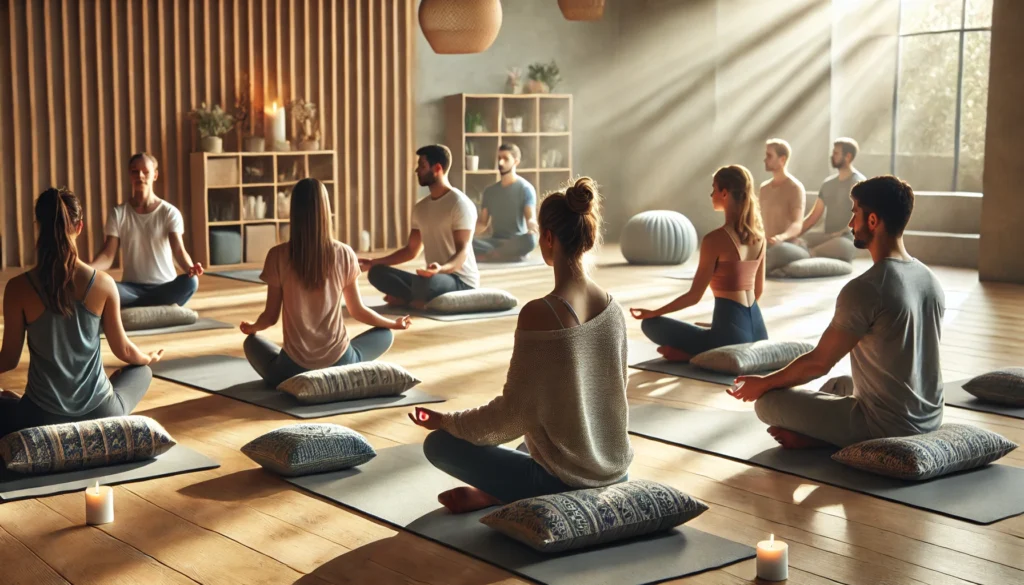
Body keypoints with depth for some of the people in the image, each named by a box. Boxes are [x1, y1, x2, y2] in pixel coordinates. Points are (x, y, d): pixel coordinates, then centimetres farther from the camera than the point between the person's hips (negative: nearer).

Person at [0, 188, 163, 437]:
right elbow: (123, 350, 2)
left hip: (43, 416, 1)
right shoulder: (103, 283, -9)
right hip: (101, 412, -1)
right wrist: (149, 358, 25)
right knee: (141, 371, 32)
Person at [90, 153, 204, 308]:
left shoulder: (170, 212, -2)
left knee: (190, 282, -35)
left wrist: (190, 268, -39)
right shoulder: (118, 213, 3)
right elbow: (108, 255, -5)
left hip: (165, 287, -1)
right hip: (132, 287, 2)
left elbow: (179, 250, -15)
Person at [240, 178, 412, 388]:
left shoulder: (279, 256, -8)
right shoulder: (344, 254, -5)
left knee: (252, 343, 32)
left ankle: (298, 379, 10)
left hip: (294, 367, 0)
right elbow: (358, 311, 5)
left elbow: (271, 316, 1)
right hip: (339, 362, 0)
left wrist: (251, 328, 25)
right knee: (385, 334, 28)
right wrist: (393, 323, 25)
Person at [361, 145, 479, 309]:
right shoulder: (420, 208, 12)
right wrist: (373, 262, 11)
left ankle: (406, 299, -7)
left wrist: (442, 269, -40)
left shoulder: (461, 204, -12)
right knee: (377, 273, -6)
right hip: (434, 277, 7)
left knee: (422, 282, -39)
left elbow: (463, 252, -20)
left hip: (461, 281, -7)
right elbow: (411, 250, 19)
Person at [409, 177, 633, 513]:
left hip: (563, 480, -6)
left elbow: (512, 413, -17)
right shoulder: (611, 307, -3)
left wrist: (445, 421, 0)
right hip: (615, 472, 6)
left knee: (437, 444, 9)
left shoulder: (539, 313, -23)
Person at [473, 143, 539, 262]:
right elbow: (483, 223, 16)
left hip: (517, 244, -3)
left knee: (530, 239, -40)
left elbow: (530, 218, -12)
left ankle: (486, 255, -25)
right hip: (495, 242, 3)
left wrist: (531, 225, -37)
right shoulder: (489, 191, 15)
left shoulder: (526, 188, 0)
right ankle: (513, 255, -27)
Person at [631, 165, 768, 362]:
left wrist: (653, 313, 3)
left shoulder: (715, 239, -14)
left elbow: (694, 296, -10)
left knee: (651, 324, 6)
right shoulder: (758, 235, 7)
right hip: (758, 331, 7)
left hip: (731, 333, -7)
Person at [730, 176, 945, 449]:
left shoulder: (864, 289, -22)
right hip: (929, 419, 8)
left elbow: (818, 362, -15)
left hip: (888, 426, -8)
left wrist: (763, 383, 2)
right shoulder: (931, 280, 5)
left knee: (768, 401, 0)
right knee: (837, 385, 34)